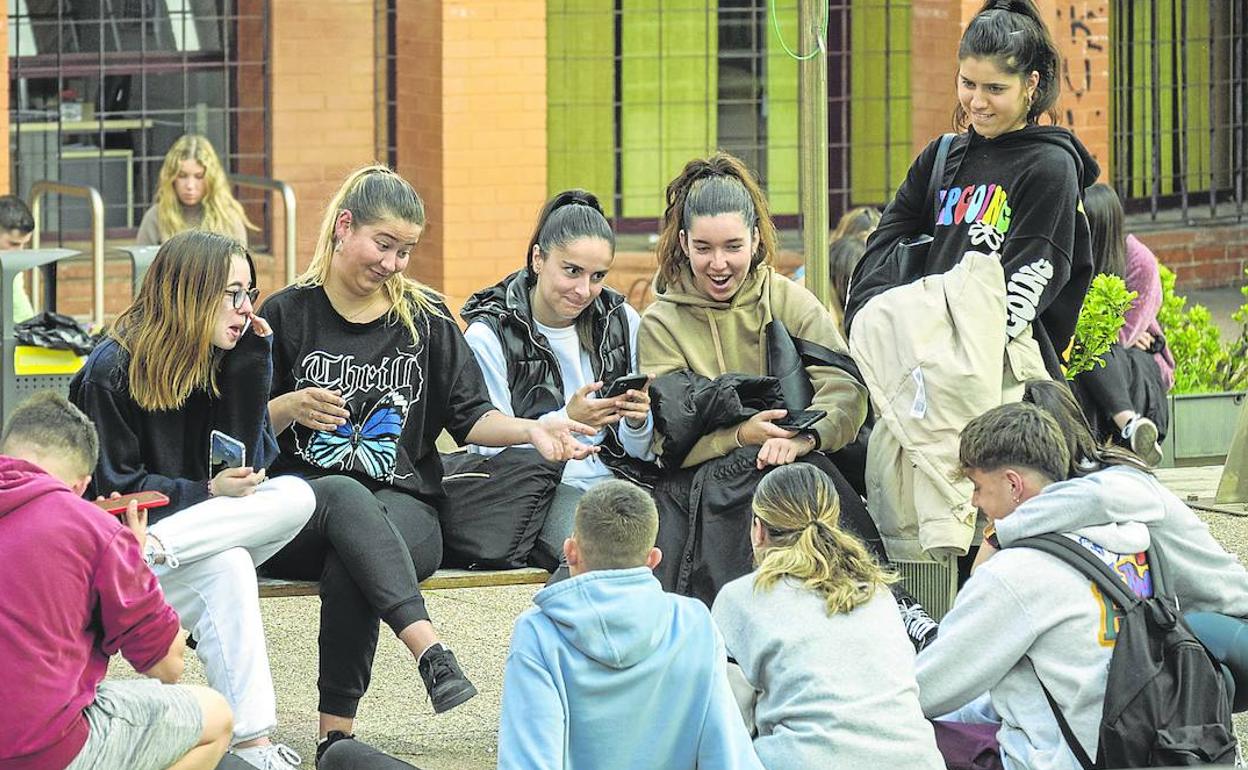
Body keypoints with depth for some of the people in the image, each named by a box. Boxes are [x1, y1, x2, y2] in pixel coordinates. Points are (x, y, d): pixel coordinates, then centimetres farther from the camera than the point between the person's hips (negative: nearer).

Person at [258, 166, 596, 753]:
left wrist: (532, 430, -6)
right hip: (300, 502, -1)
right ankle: (429, 650, -54)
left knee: (349, 564, -36)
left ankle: (337, 728, -34)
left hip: (402, 507, 1)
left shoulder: (426, 319, 15)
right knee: (348, 496, -39)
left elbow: (470, 417, 12)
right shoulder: (288, 314, 9)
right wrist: (290, 407, -11)